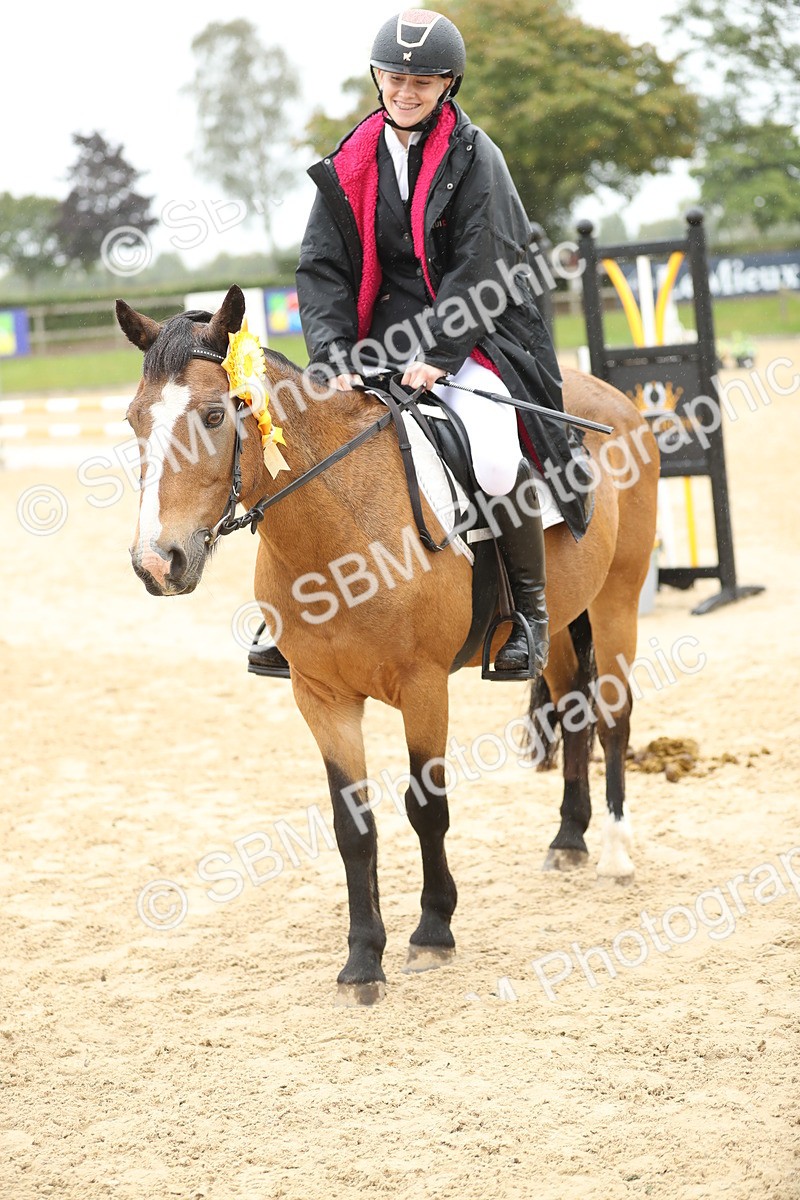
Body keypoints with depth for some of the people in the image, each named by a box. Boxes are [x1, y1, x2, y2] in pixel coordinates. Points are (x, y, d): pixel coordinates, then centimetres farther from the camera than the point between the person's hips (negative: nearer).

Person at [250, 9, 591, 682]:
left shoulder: (473, 158, -3)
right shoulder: (351, 165, 9)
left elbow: (482, 269, -11)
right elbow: (323, 268, 5)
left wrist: (436, 354, -21)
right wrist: (336, 355, -10)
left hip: (472, 340, -4)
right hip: (380, 343, 5)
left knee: (495, 463, -30)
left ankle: (530, 605, -8)